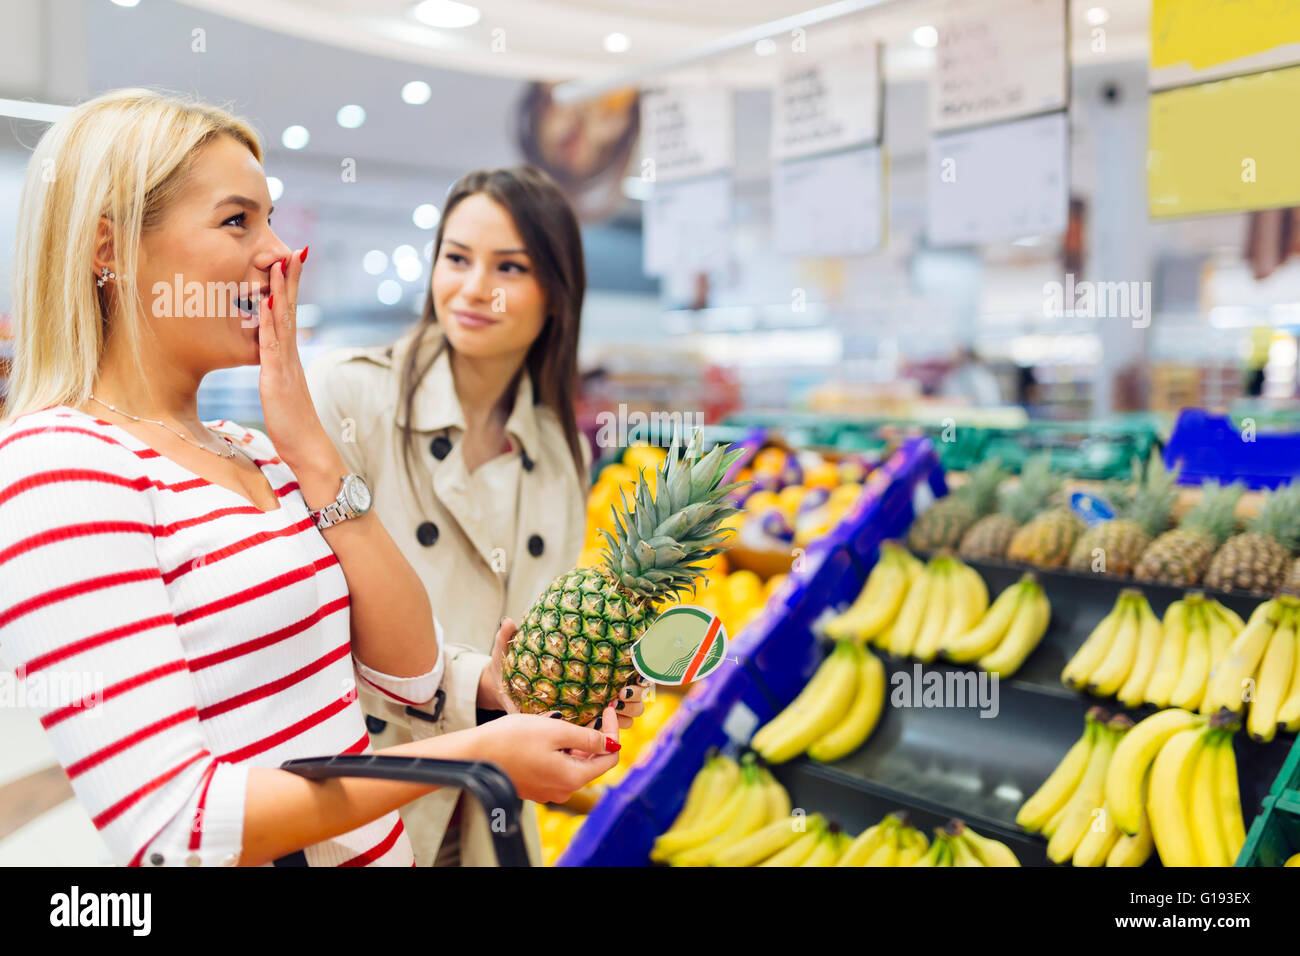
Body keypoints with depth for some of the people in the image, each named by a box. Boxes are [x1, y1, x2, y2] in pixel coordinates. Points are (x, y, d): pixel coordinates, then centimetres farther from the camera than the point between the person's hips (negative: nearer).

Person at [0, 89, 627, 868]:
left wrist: (310, 451, -7)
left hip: (372, 846, 7)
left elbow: (411, 673, -1)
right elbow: (165, 826, -25)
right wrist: (473, 753, -24)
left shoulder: (254, 452, 6)